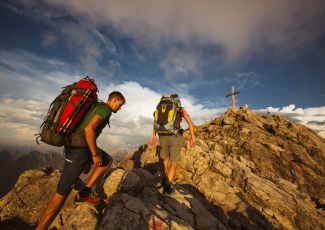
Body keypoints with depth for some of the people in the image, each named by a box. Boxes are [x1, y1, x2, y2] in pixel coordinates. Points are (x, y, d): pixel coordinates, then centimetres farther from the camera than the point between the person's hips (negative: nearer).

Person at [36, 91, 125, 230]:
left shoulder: (98, 107, 20)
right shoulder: (106, 109, -10)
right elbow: (89, 129, -25)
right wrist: (95, 155, -15)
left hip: (79, 146, 10)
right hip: (79, 148, -10)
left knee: (108, 161, 20)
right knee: (62, 193, -3)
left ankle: (83, 194, 19)